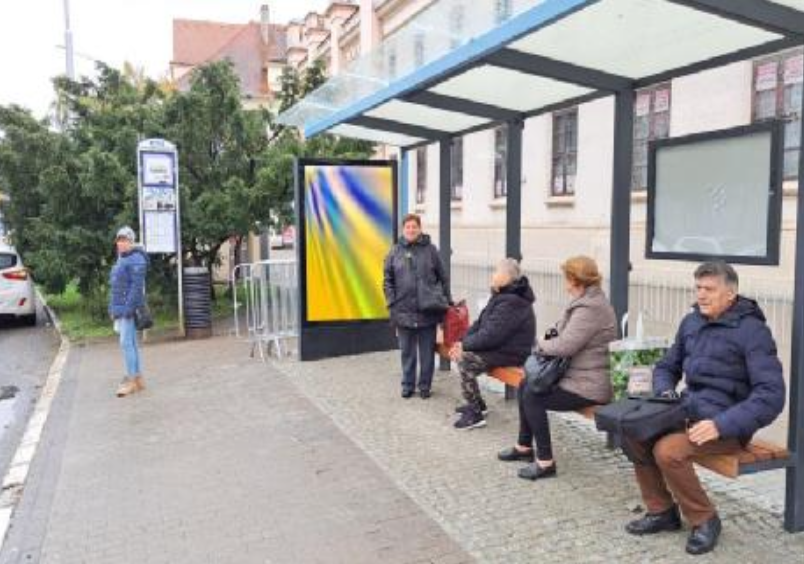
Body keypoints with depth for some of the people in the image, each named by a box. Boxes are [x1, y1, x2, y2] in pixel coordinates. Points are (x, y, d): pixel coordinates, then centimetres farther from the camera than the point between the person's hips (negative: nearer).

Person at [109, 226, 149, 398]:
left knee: (126, 343, -11)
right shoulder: (121, 259, 19)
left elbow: (137, 286, -19)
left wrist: (129, 308, -24)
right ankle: (138, 380, 15)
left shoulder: (136, 259, -12)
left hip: (129, 308, -10)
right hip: (120, 309, 10)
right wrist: (113, 307, 19)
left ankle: (132, 380, -6)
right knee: (130, 343, 10)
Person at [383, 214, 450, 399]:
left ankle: (425, 386, 21)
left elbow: (443, 278, 5)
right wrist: (392, 303, -3)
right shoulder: (395, 252, 4)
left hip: (428, 311, -1)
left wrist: (447, 301, 3)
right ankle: (408, 385, 24)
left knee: (427, 352, 8)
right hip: (404, 312, 1)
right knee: (407, 352, 12)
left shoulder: (431, 250, 1)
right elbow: (388, 281, 6)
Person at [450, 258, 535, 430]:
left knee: (465, 360, -21)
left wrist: (464, 345, -14)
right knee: (462, 353, 10)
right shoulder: (502, 295, 11)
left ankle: (475, 415, -12)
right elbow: (481, 322, 12)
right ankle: (477, 403, 22)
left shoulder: (511, 303, -23)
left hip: (510, 353, -10)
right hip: (499, 346, 10)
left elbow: (490, 336, -26)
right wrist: (463, 342, -1)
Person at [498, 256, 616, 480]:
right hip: (577, 375, 11)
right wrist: (549, 340, -2)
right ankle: (524, 446, 26)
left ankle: (545, 462, -4)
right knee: (525, 386, 13)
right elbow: (567, 335, 17)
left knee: (533, 397, -15)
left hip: (588, 386, -11)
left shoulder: (590, 308, -22)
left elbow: (565, 345, -27)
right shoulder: (587, 301, 11)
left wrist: (542, 344, -8)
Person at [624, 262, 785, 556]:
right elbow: (666, 367, 20)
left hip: (728, 423, -7)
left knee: (667, 450, -27)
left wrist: (721, 425, -28)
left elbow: (771, 395, -20)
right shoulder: (691, 322, 9)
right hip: (689, 410, 7)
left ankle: (704, 520, -1)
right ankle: (661, 511, 8)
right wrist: (665, 393, -2)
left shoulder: (752, 331, -13)